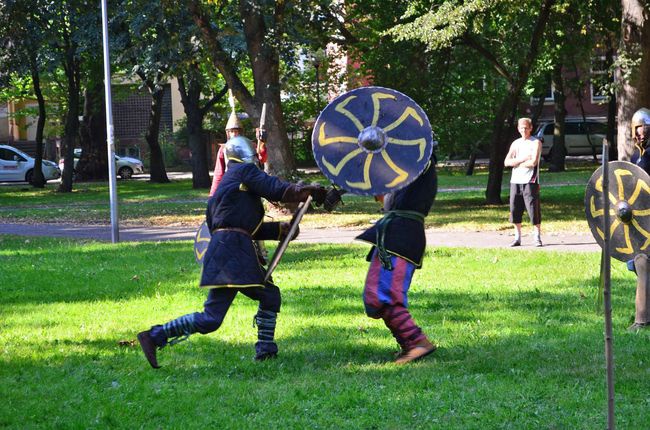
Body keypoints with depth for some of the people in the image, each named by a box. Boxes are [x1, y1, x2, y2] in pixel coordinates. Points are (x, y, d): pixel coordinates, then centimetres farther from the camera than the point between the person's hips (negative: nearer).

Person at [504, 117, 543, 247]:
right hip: (515, 181, 5)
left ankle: (538, 238, 0)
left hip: (530, 181, -5)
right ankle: (517, 238, 13)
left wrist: (516, 162, -3)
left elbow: (533, 162, -15)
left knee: (533, 209, -6)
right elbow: (507, 162, 4)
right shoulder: (515, 144, 14)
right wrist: (522, 159, -10)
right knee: (515, 210, 5)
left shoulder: (536, 143, -2)